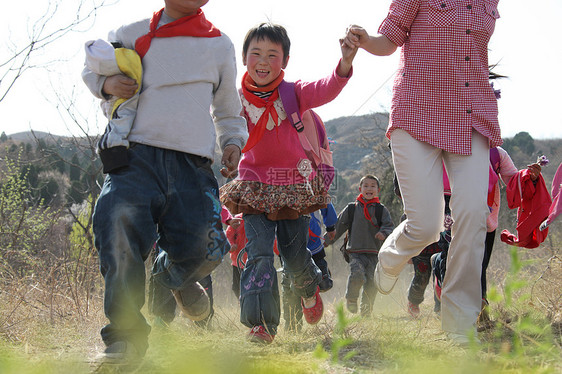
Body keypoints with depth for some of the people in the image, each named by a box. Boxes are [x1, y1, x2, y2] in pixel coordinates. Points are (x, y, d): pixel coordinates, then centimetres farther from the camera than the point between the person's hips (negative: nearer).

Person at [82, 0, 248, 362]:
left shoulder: (220, 45, 17)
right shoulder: (133, 35, 11)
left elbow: (227, 110, 30)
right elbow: (91, 69, 28)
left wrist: (232, 142, 11)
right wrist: (106, 84, 4)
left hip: (192, 163, 2)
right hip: (136, 155, -2)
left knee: (199, 245, -14)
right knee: (119, 223, -28)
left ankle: (176, 277, 29)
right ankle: (126, 336, -19)